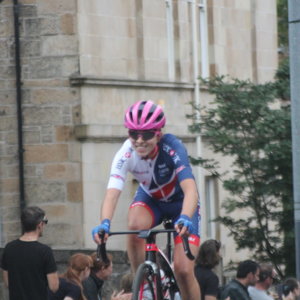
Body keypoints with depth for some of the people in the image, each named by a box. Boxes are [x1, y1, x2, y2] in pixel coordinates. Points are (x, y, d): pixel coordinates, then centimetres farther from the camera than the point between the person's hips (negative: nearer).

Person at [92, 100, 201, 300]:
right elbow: (112, 193, -38)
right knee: (135, 226, -33)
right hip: (150, 199, 2)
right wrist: (105, 223, -57)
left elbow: (190, 189, -45)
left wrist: (185, 218, -64)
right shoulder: (126, 154, -27)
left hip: (181, 202, -2)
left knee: (184, 270, -15)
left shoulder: (173, 148, -34)